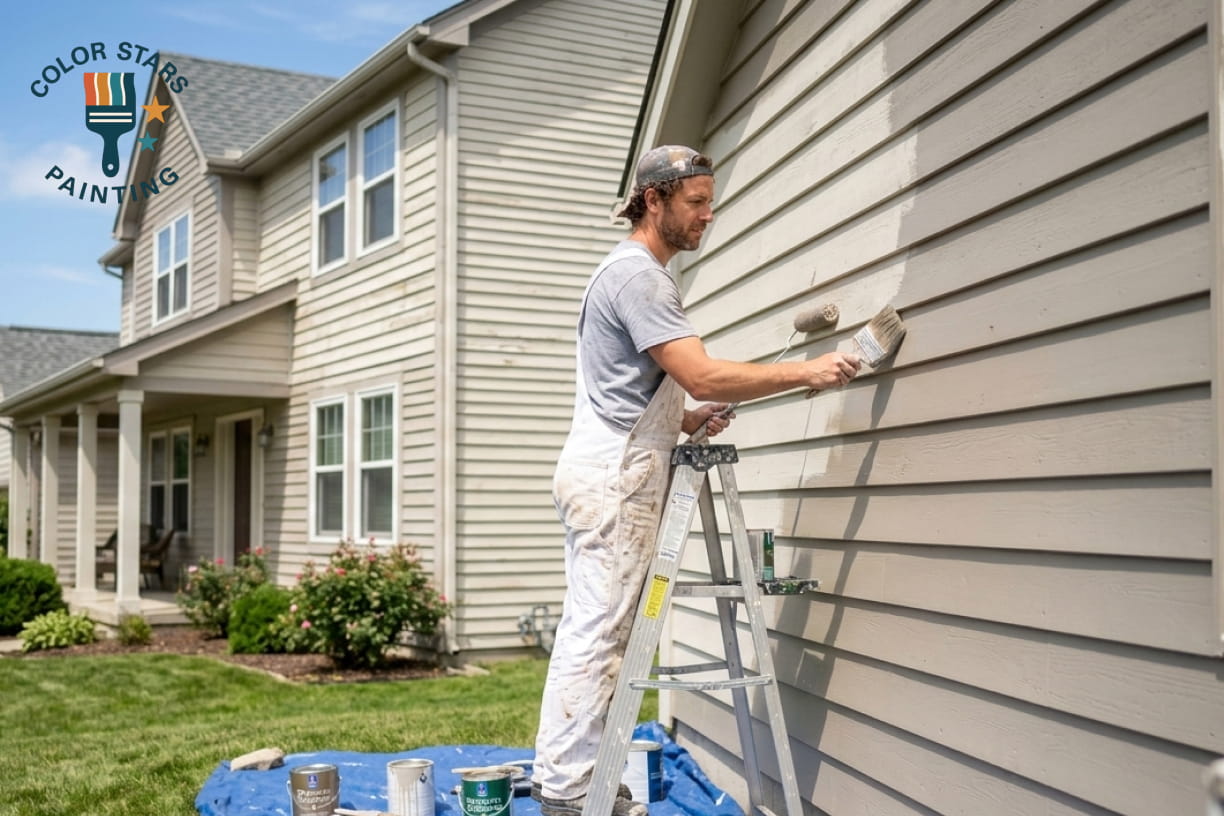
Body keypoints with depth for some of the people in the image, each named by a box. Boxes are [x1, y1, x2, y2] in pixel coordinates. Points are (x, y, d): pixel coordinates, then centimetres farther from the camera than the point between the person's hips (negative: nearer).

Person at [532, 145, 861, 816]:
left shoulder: (634, 273, 22)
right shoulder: (637, 274, -13)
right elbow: (703, 376, -22)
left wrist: (685, 421, 10)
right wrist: (807, 372, -16)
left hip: (610, 477, 11)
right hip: (613, 481, -11)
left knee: (591, 632, 12)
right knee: (597, 634, -8)